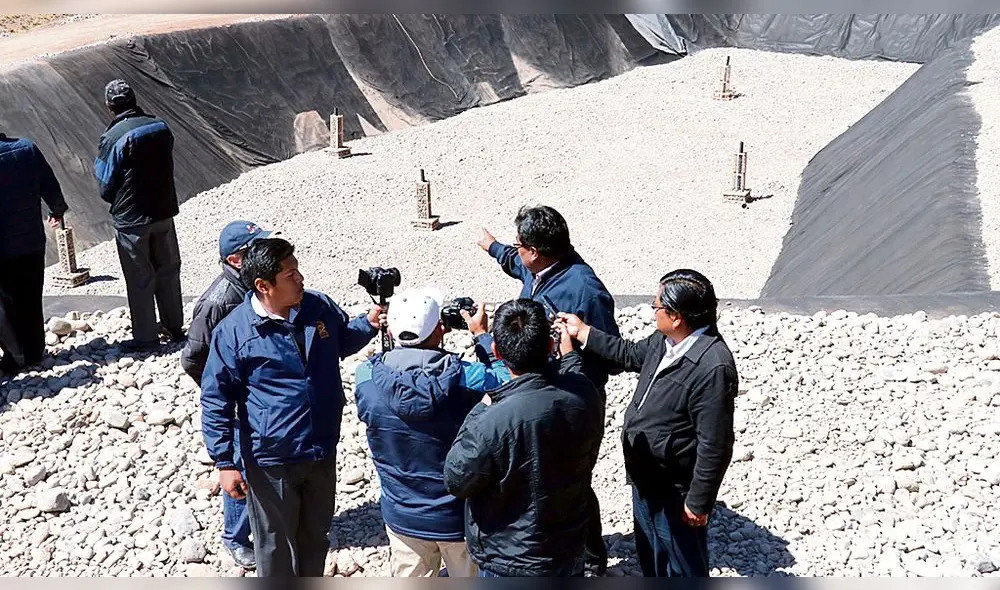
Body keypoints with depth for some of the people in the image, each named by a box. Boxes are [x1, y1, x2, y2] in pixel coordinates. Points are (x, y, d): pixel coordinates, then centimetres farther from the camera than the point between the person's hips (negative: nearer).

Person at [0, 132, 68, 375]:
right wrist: (58, 210, 20)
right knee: (31, 301, 15)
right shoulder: (27, 148, -5)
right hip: (33, 243, 4)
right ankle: (34, 350, 22)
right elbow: (51, 186, 1)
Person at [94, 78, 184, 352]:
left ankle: (145, 336, 13)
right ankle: (174, 326, 27)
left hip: (131, 219, -5)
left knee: (139, 279, 5)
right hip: (164, 212, 5)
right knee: (168, 270, 17)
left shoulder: (112, 138, -17)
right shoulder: (160, 127, -1)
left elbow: (107, 187, -9)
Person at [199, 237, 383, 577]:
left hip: (322, 451, 5)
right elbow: (215, 401, -12)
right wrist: (225, 463, -13)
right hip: (271, 460, -4)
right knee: (276, 544, 15)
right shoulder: (233, 330, -18)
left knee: (315, 536, 25)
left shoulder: (319, 306, -6)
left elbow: (342, 342, 15)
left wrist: (368, 324, -5)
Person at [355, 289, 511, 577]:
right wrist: (482, 335, 4)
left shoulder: (367, 377, -19)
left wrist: (404, 339, 6)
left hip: (403, 518, 2)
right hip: (462, 516, -2)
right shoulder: (464, 378, -26)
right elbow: (506, 378, -4)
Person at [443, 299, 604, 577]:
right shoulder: (584, 394, -17)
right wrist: (569, 352, 21)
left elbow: (457, 481, -15)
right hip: (569, 552, 5)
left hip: (511, 566, -4)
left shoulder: (491, 423, -33)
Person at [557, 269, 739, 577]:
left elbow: (714, 446, -27)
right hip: (646, 478, 9)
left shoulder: (712, 368, -32)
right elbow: (631, 354, 20)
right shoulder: (665, 340, -3)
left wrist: (699, 501, -20)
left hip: (675, 491, -9)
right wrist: (582, 331, 19)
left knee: (683, 566, 13)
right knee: (650, 553, 28)